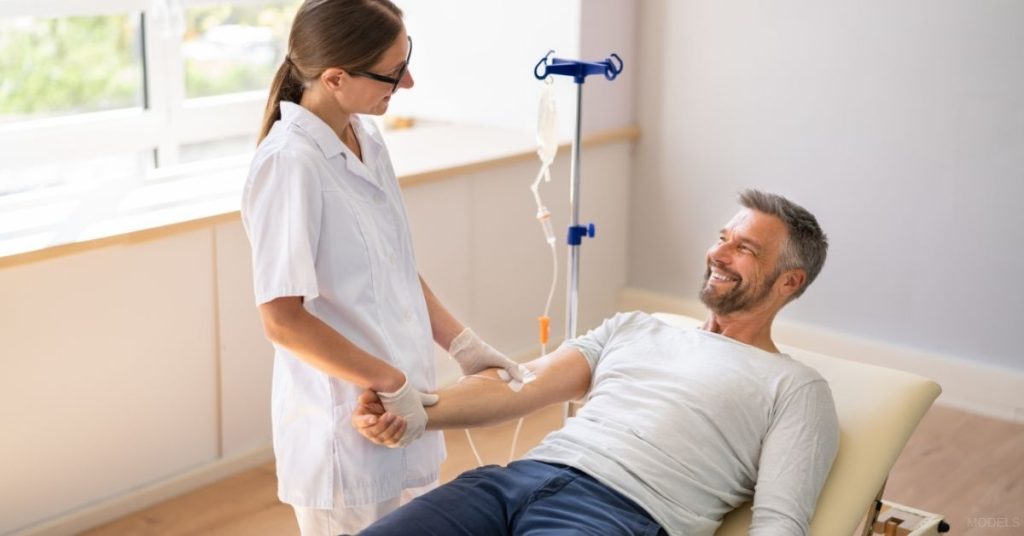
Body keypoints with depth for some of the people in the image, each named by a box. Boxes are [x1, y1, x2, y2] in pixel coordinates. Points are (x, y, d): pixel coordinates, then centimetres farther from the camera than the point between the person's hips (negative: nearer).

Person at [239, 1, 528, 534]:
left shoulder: (366, 139, 4)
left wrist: (462, 344, 5)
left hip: (402, 413, 8)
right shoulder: (290, 165, -21)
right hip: (345, 433, -8)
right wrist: (390, 385, -19)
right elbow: (283, 319, -22)